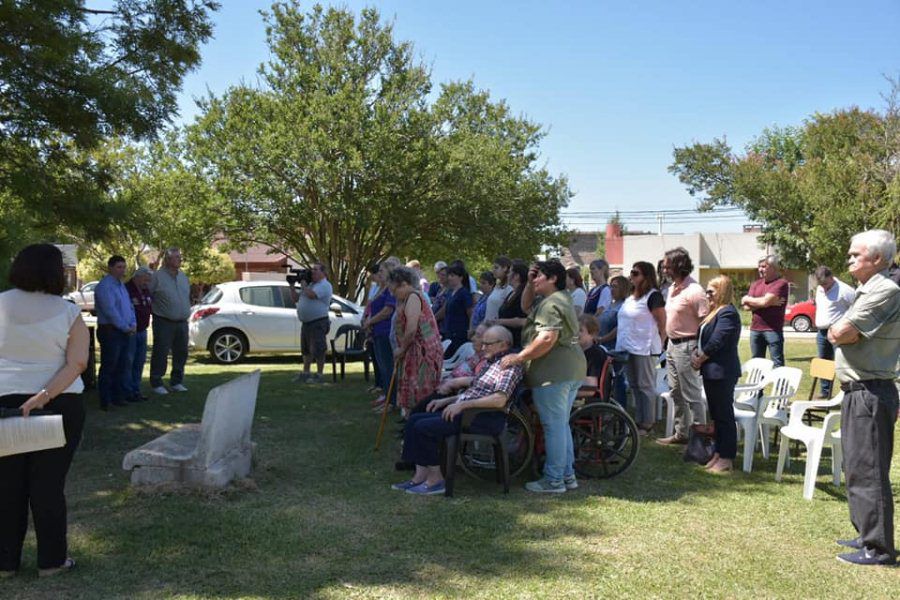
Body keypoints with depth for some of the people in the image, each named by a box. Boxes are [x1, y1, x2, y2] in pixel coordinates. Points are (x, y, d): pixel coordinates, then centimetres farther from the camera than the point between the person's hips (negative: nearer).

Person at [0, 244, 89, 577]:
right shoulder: (68, 312, -4)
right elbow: (77, 363, -13)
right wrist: (45, 396, -17)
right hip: (60, 405, -1)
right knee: (48, 483, 6)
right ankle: (51, 560, 15)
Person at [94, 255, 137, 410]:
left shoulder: (121, 285, 18)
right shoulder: (104, 286, -12)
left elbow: (129, 306, 20)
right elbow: (110, 311, -18)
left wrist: (133, 324, 4)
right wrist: (125, 327, -14)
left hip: (124, 332, 9)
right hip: (110, 331, -9)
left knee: (122, 366, 12)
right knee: (108, 367, -5)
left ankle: (118, 397, 20)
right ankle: (105, 402, 1)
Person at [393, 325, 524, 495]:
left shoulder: (510, 365, -10)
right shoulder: (490, 363, 22)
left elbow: (499, 400, -23)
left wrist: (462, 404, -22)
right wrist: (446, 400, 15)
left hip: (485, 418, -10)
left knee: (423, 427, -20)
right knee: (414, 420, 0)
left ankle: (435, 480, -8)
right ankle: (421, 475, -3)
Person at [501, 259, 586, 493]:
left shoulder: (551, 304, -15)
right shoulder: (563, 297, 18)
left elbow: (548, 339, -27)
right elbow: (526, 307, 28)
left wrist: (519, 357, -21)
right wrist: (529, 284, 14)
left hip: (553, 373, -11)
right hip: (572, 370, 11)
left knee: (553, 427, -3)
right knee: (561, 425, 17)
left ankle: (554, 480, 5)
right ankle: (567, 475, 23)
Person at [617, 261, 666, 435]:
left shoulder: (653, 296, -11)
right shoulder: (631, 296, 14)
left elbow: (662, 323, -11)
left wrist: (658, 344, -5)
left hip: (644, 349, -8)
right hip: (628, 347, 8)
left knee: (646, 386, 0)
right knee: (634, 386, 13)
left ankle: (647, 424, 7)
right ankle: (638, 420, 23)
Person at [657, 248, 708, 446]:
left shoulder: (693, 291, -19)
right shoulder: (673, 287, 11)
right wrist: (668, 344, 17)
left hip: (686, 346, -10)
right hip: (672, 345, 10)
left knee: (692, 395, -3)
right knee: (676, 393, 17)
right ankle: (681, 433, 28)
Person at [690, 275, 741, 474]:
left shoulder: (727, 313, -15)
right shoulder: (713, 312, 16)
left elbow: (716, 342, -20)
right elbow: (702, 338, 17)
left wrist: (700, 359, -9)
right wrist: (695, 353, -1)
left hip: (722, 371, -10)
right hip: (711, 370, 10)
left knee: (724, 415, -3)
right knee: (716, 414, 14)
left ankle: (726, 458, 3)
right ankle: (718, 453, 22)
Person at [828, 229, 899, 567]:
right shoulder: (866, 292, 17)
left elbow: (842, 333, -21)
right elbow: (838, 334, 16)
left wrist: (837, 331, -2)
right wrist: (842, 333, -3)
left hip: (869, 393, -10)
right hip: (857, 391, 10)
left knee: (867, 471, -5)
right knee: (857, 468, 18)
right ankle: (866, 534, 29)